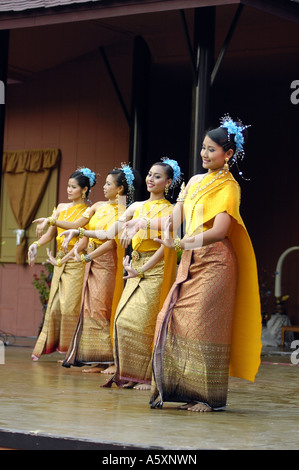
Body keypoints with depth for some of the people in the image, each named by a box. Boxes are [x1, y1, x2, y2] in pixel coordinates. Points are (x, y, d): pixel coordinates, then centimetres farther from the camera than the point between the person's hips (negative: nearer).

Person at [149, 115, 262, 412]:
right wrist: (169, 232, -13)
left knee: (205, 326, -8)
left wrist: (182, 243, -26)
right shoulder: (195, 182, 15)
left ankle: (211, 397, -1)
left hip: (215, 262, -7)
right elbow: (175, 217, 9)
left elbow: (220, 230, -18)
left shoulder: (228, 187, -7)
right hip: (191, 262, 7)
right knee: (175, 320, 3)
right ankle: (188, 390, 9)